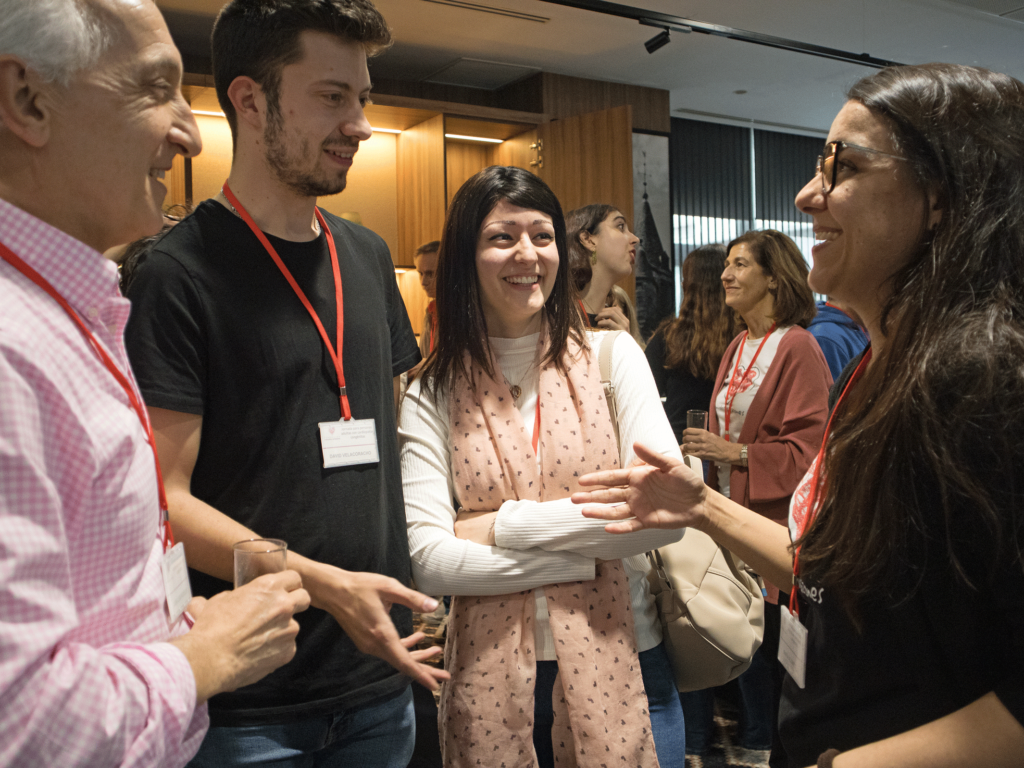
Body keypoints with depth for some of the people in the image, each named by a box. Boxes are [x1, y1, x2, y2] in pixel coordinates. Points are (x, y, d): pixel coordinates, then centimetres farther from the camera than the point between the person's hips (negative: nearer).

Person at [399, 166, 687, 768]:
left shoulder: (613, 356, -2)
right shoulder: (433, 395, -4)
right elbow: (429, 561, -12)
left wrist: (504, 524, -13)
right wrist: (589, 552, -14)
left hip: (622, 665, 1)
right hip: (492, 679, 0)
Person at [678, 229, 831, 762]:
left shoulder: (797, 348, -10)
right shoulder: (737, 349, 14)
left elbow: (809, 448, -14)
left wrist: (735, 453, -15)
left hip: (769, 522, -7)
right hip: (728, 512, 7)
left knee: (759, 647, 1)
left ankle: (760, 745, 18)